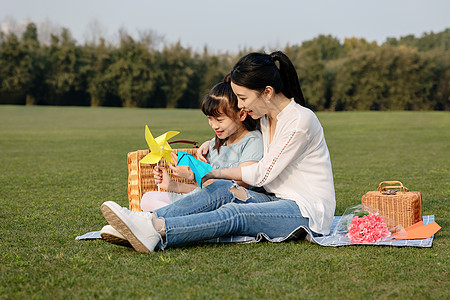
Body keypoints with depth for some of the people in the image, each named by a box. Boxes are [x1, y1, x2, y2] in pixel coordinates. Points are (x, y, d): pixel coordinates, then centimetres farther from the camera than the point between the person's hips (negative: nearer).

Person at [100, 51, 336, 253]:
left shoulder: (301, 121, -17)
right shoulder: (265, 116, 10)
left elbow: (262, 174, -13)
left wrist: (217, 173, -2)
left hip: (308, 212, -7)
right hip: (278, 201, 7)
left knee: (234, 214, -30)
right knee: (222, 190, -18)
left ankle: (157, 231, -47)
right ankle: (148, 219, -33)